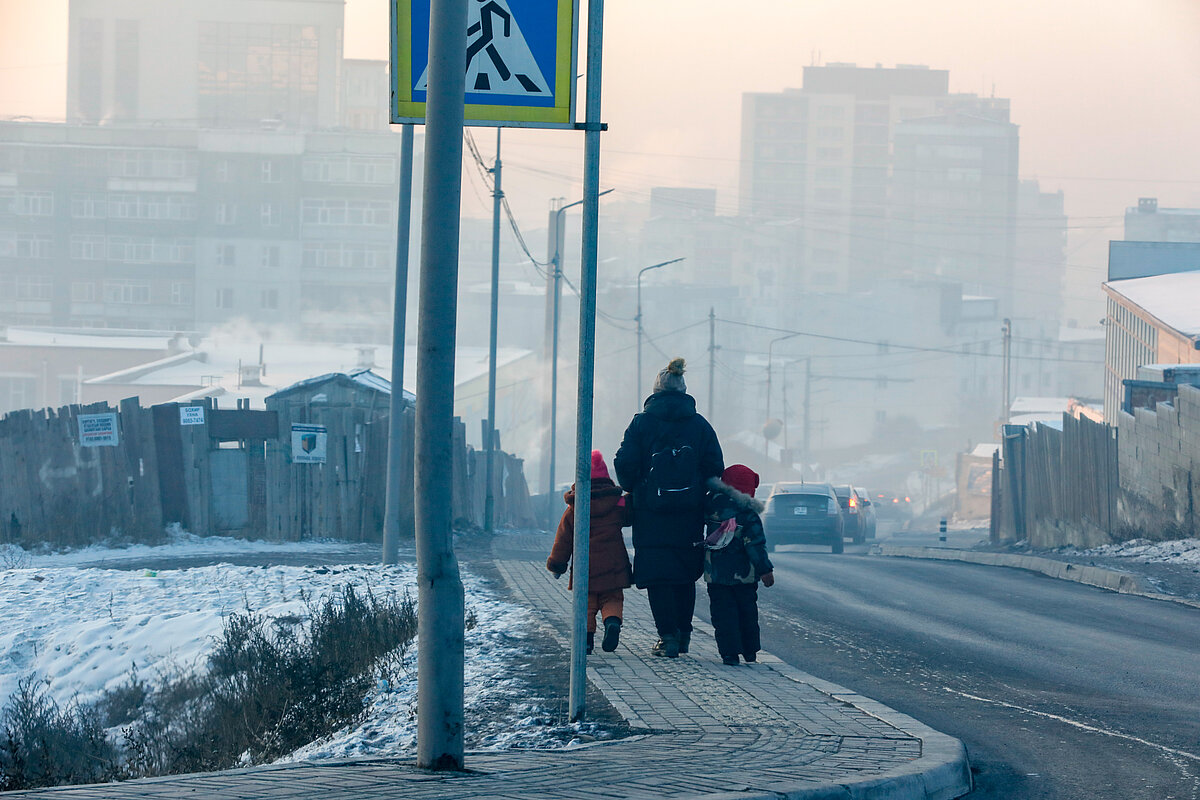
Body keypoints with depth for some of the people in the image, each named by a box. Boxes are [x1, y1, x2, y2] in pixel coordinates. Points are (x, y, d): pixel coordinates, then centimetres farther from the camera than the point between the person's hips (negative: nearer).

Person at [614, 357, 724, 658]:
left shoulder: (642, 422, -2)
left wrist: (634, 490, 12)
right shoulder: (700, 425, 4)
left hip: (651, 511, -2)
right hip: (690, 515, 2)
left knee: (657, 576, 1)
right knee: (685, 576, 16)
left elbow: (625, 464, -5)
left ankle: (668, 636, -8)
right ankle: (683, 633, 18)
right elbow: (716, 467, 3)